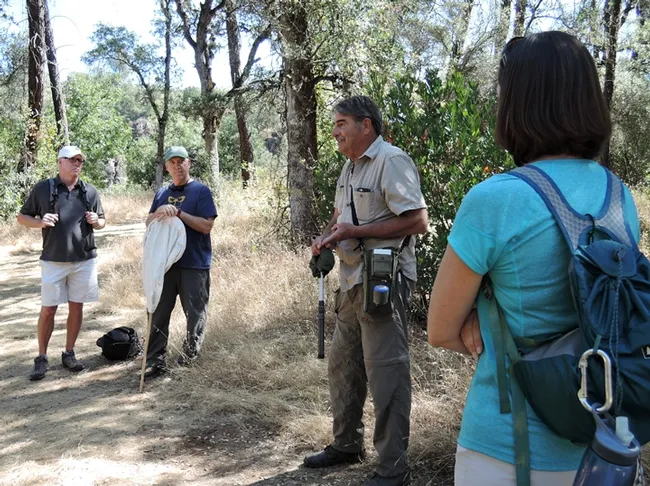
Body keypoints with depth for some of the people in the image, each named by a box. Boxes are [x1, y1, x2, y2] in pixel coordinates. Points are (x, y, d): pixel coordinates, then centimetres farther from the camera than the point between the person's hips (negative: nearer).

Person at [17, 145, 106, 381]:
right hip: (53, 261, -2)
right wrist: (39, 222, -15)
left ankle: (69, 353, 22)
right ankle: (41, 358, 14)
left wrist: (96, 221, -8)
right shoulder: (42, 188, -2)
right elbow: (22, 217, 5)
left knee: (76, 307, 8)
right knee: (48, 309, 2)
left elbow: (102, 221, 15)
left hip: (84, 260, 2)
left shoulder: (90, 191, 6)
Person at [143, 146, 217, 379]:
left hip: (195, 264, -4)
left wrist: (178, 213, -17)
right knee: (158, 313, 5)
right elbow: (148, 223, 12)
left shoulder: (201, 191, -4)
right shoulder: (162, 193, 13)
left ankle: (191, 351, 24)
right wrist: (159, 214, -10)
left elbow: (207, 225, -12)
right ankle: (155, 361, 11)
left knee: (195, 313, 6)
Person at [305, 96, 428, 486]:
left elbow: (418, 221, -21)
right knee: (343, 364, 18)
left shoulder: (391, 161, -13)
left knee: (386, 372, -5)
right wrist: (327, 236, 5)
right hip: (352, 280, 10)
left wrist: (355, 231, -20)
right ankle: (347, 443, 35)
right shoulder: (350, 167, 16)